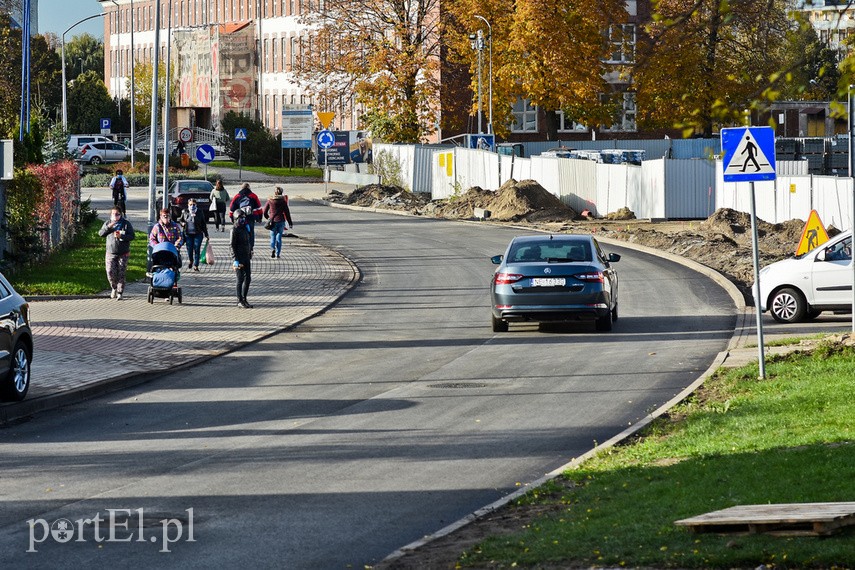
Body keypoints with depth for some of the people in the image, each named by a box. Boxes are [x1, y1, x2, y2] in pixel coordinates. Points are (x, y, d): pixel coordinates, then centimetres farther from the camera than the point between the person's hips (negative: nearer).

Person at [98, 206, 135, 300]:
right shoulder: (107, 223, 8)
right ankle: (114, 288, 17)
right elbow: (100, 233, -1)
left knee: (121, 274, -2)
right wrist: (108, 227, -17)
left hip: (123, 253, -2)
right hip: (110, 253, 2)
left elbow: (131, 236, -4)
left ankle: (120, 293, 7)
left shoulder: (126, 224, 0)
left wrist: (121, 236, -19)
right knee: (110, 272, -9)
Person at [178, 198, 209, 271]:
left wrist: (206, 234, 8)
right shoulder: (185, 212, 7)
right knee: (189, 249, 2)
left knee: (197, 250, -5)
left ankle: (196, 265, 2)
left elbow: (203, 224, 8)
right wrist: (182, 223, -5)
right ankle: (190, 261, 33)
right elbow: (180, 220, 20)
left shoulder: (200, 212, 4)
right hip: (188, 234, 1)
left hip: (198, 234, -1)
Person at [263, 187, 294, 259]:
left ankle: (272, 248, -16)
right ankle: (278, 254, 6)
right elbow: (287, 212, -1)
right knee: (279, 237, 8)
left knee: (273, 236, 11)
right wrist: (290, 223, 5)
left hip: (272, 220, 0)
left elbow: (265, 211, 4)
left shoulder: (270, 200, -2)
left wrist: (268, 218, 24)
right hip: (281, 220, 0)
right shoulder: (283, 201, -3)